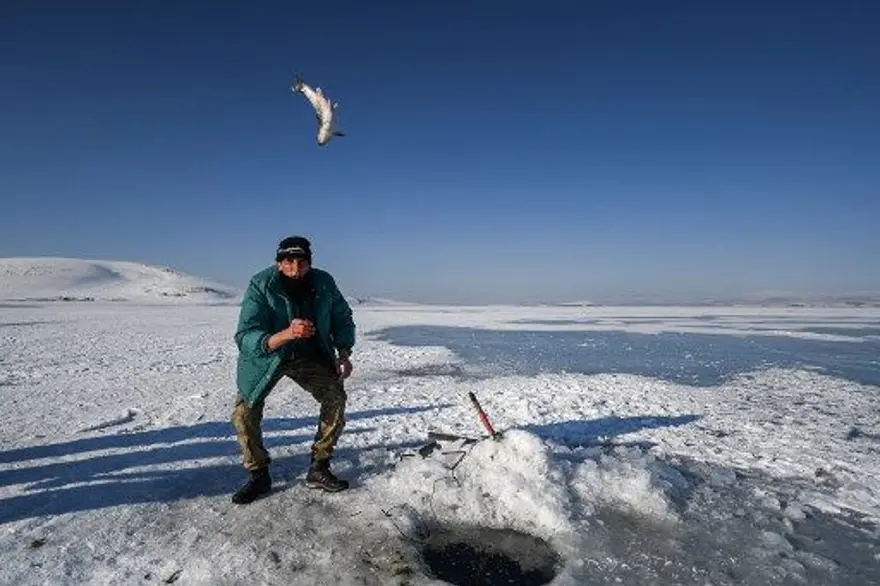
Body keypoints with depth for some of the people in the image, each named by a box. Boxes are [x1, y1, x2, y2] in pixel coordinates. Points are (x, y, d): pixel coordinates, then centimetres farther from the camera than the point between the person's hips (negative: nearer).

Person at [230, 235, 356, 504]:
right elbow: (245, 338, -37)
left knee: (336, 397, -11)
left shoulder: (324, 283, -19)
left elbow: (342, 318, 0)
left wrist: (344, 354, -14)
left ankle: (319, 471, 4)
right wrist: (286, 334, -54)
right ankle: (259, 476, 10)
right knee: (244, 411, -13)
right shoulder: (261, 285, -29)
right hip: (265, 356, -2)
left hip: (310, 356, 2)